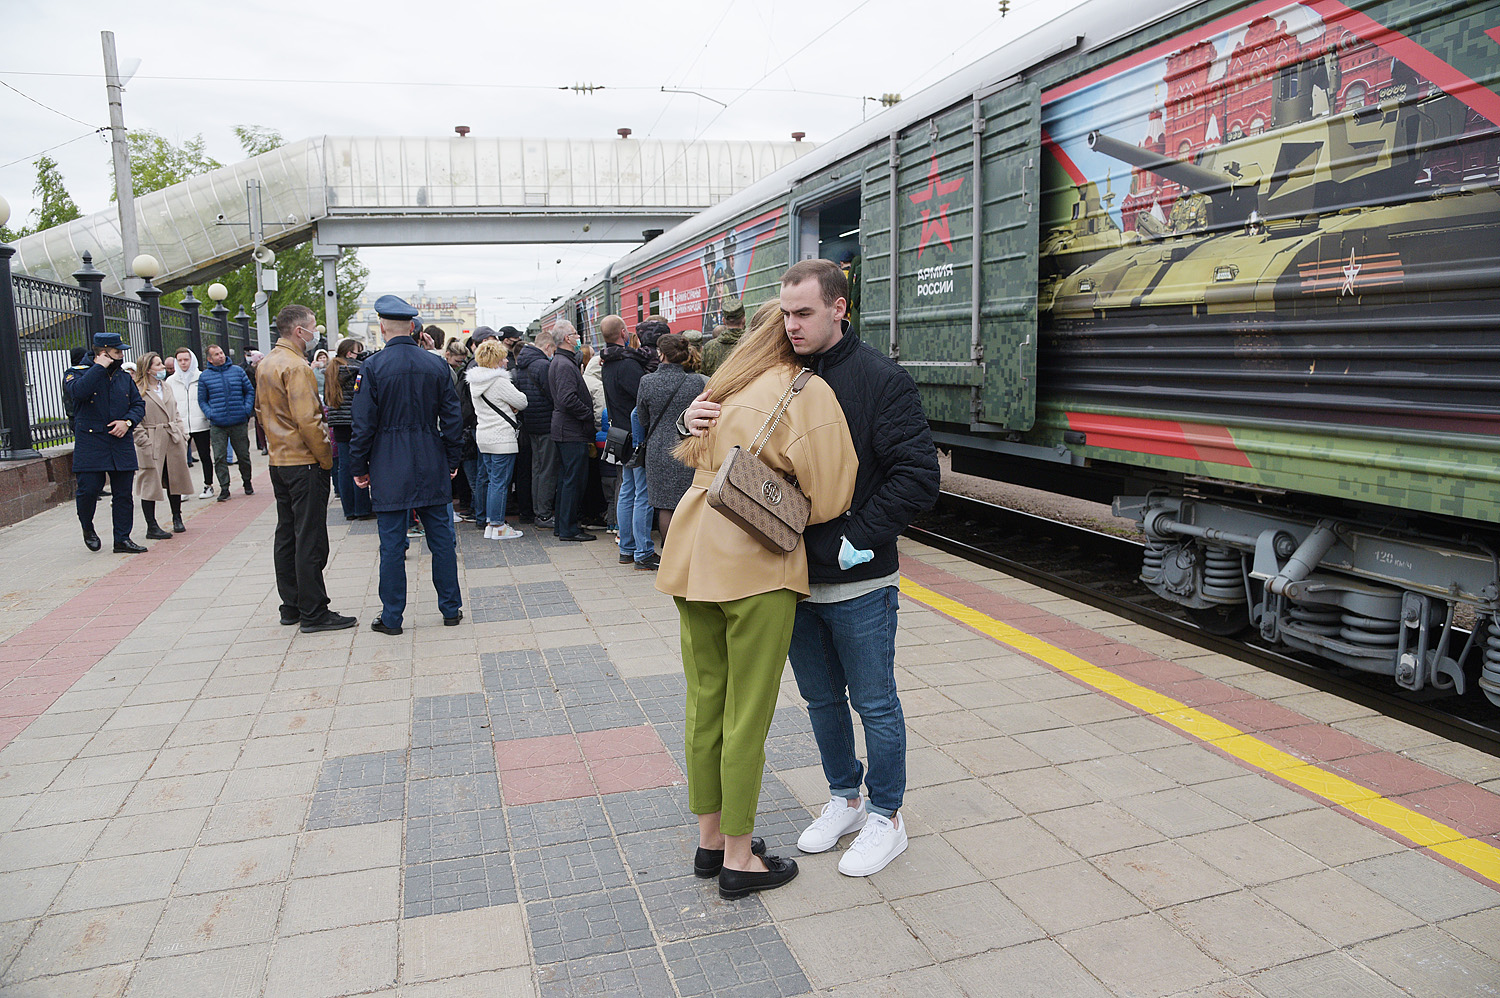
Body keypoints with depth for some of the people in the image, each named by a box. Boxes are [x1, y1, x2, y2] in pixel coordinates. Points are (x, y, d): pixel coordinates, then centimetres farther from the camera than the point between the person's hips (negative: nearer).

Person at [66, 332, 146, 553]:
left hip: (121, 443, 4)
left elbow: (139, 404, 13)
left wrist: (128, 421, -7)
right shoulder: (79, 374, -2)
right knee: (88, 489, -8)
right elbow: (79, 391, -25)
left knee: (123, 494, 5)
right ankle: (87, 528, 20)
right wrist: (100, 367, -19)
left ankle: (122, 539, 12)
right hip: (90, 445, -4)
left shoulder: (124, 378, 14)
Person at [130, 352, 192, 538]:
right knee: (150, 484, -1)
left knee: (175, 480, 14)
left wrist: (182, 434, 9)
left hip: (174, 441, 7)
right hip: (152, 444, -6)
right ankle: (151, 527, 4)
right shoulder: (137, 390, -8)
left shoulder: (166, 387, 15)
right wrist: (145, 442, -16)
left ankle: (177, 518, 31)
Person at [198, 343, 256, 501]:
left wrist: (247, 409, -1)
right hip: (217, 425, -1)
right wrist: (210, 414, -5)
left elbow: (250, 391, 12)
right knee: (220, 457, -3)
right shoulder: (204, 376, 4)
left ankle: (247, 483, 26)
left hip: (239, 423, 1)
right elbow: (202, 400, 10)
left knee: (243, 455, 8)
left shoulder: (237, 370, 6)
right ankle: (224, 488, 4)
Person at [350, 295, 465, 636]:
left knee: (392, 544, 4)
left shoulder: (372, 367, -8)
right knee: (441, 539, 10)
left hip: (389, 469, -3)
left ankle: (392, 617, 12)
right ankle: (451, 608, 18)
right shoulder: (436, 365, 2)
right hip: (432, 467, 3)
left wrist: (359, 467, 2)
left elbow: (364, 424, -7)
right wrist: (453, 460, 14)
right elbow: (452, 418, 4)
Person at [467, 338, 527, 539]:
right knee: (500, 482, -3)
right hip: (502, 438, -9)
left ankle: (490, 523, 18)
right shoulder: (499, 381, -17)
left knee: (492, 479, 15)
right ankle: (498, 526, 0)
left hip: (483, 436, 9)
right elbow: (522, 402, -10)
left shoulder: (474, 381, 10)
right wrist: (512, 405, 10)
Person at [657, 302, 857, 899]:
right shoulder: (809, 393, -6)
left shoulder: (727, 387, 15)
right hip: (756, 565, -7)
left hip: (694, 555, 7)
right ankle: (738, 861, 17)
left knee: (705, 703, 15)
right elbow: (826, 495, -10)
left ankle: (709, 839, 31)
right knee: (747, 716, 4)